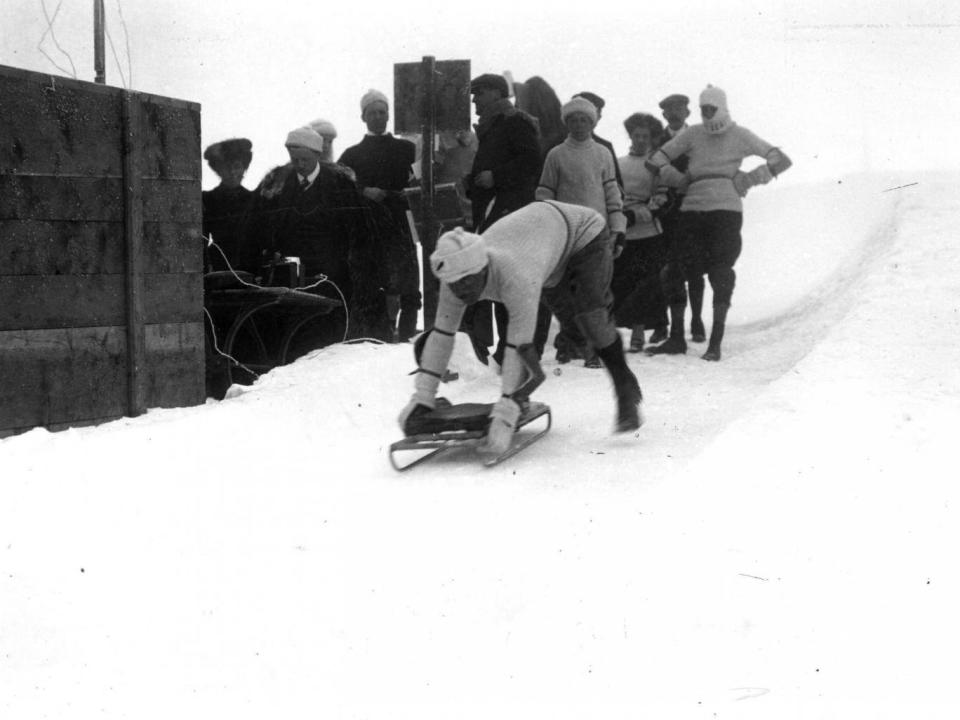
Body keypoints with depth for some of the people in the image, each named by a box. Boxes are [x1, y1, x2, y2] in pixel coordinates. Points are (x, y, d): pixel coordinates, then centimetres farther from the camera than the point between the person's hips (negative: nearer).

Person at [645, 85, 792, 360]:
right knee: (673, 272, -2)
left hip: (726, 209, -3)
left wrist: (746, 180, -2)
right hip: (692, 209, 3)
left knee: (721, 277, -6)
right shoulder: (693, 134, 12)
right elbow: (657, 159, 15)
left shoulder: (740, 136, 6)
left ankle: (715, 343, 1)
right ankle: (676, 338, 9)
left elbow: (780, 160, 3)